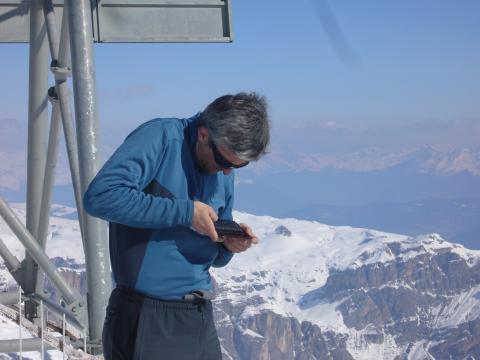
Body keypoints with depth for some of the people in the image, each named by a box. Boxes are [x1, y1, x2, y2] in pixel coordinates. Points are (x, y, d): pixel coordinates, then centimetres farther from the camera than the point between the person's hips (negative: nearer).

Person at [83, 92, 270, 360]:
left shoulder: (224, 174, 10)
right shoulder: (160, 138, -11)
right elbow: (101, 196, -26)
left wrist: (229, 246, -5)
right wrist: (185, 212, -22)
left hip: (201, 318, 7)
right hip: (148, 320, -7)